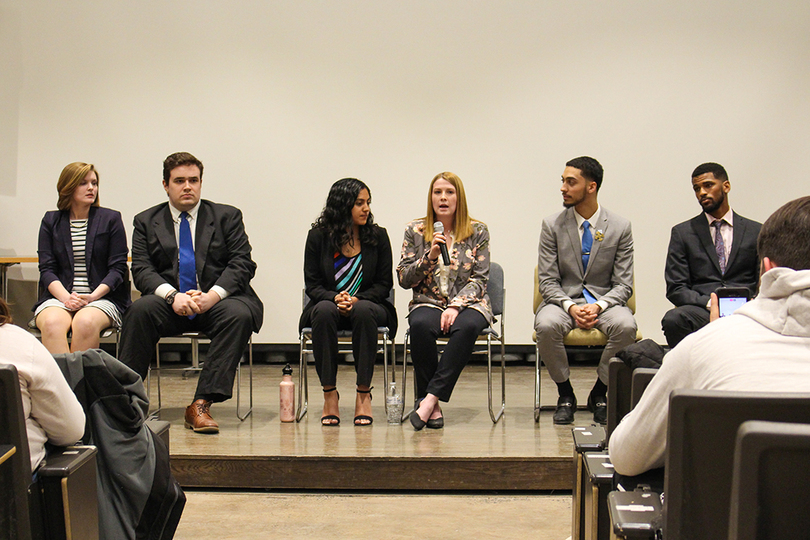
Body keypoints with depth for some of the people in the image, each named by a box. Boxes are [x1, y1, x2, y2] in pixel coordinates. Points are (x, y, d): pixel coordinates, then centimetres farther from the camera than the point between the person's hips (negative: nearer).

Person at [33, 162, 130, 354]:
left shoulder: (110, 219, 10)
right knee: (52, 323, -32)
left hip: (102, 297, -1)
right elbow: (46, 268, 6)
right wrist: (66, 297, -13)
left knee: (85, 322, -34)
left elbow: (118, 268, 3)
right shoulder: (51, 221, 14)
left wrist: (93, 296, -13)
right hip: (59, 297, 2)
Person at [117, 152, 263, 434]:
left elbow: (242, 263, -1)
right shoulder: (146, 221, 12)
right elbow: (141, 270, 1)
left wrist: (212, 296, -19)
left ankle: (201, 404, -32)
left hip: (217, 301, -1)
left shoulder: (227, 216, 9)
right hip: (170, 303, 1)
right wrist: (172, 296, -20)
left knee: (239, 314, -33)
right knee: (140, 310, -30)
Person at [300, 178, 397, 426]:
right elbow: (312, 284, 1)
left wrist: (357, 299, -16)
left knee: (363, 311, -36)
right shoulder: (318, 236, 1)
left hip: (368, 305, 0)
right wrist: (335, 298, -20)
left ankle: (363, 394, -28)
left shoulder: (378, 236, 3)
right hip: (327, 303, 0)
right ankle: (329, 394, -28)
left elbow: (384, 283, 2)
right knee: (324, 311, -36)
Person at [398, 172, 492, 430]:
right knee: (420, 326, -36)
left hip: (468, 303, 0)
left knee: (466, 327, -37)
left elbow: (480, 279, 0)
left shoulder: (477, 231, 5)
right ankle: (432, 406, -28)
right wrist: (429, 258, -11)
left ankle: (430, 398, -34)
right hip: (428, 302, 1)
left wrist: (455, 306, -15)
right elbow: (403, 279, 4)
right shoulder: (415, 230, 7)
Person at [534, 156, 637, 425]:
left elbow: (623, 284, -1)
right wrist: (570, 307, -20)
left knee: (626, 326, -33)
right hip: (563, 300, 0)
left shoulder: (620, 227, 0)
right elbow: (547, 281, -1)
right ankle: (565, 394, -8)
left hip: (605, 300, 0)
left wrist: (598, 306, -20)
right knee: (546, 325, -34)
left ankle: (599, 393, -7)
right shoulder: (552, 225, 1)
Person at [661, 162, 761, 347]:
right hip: (701, 310, 0)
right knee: (673, 319, -35)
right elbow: (675, 289, 6)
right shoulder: (682, 232, 14)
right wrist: (710, 303, -13)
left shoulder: (756, 232, 16)